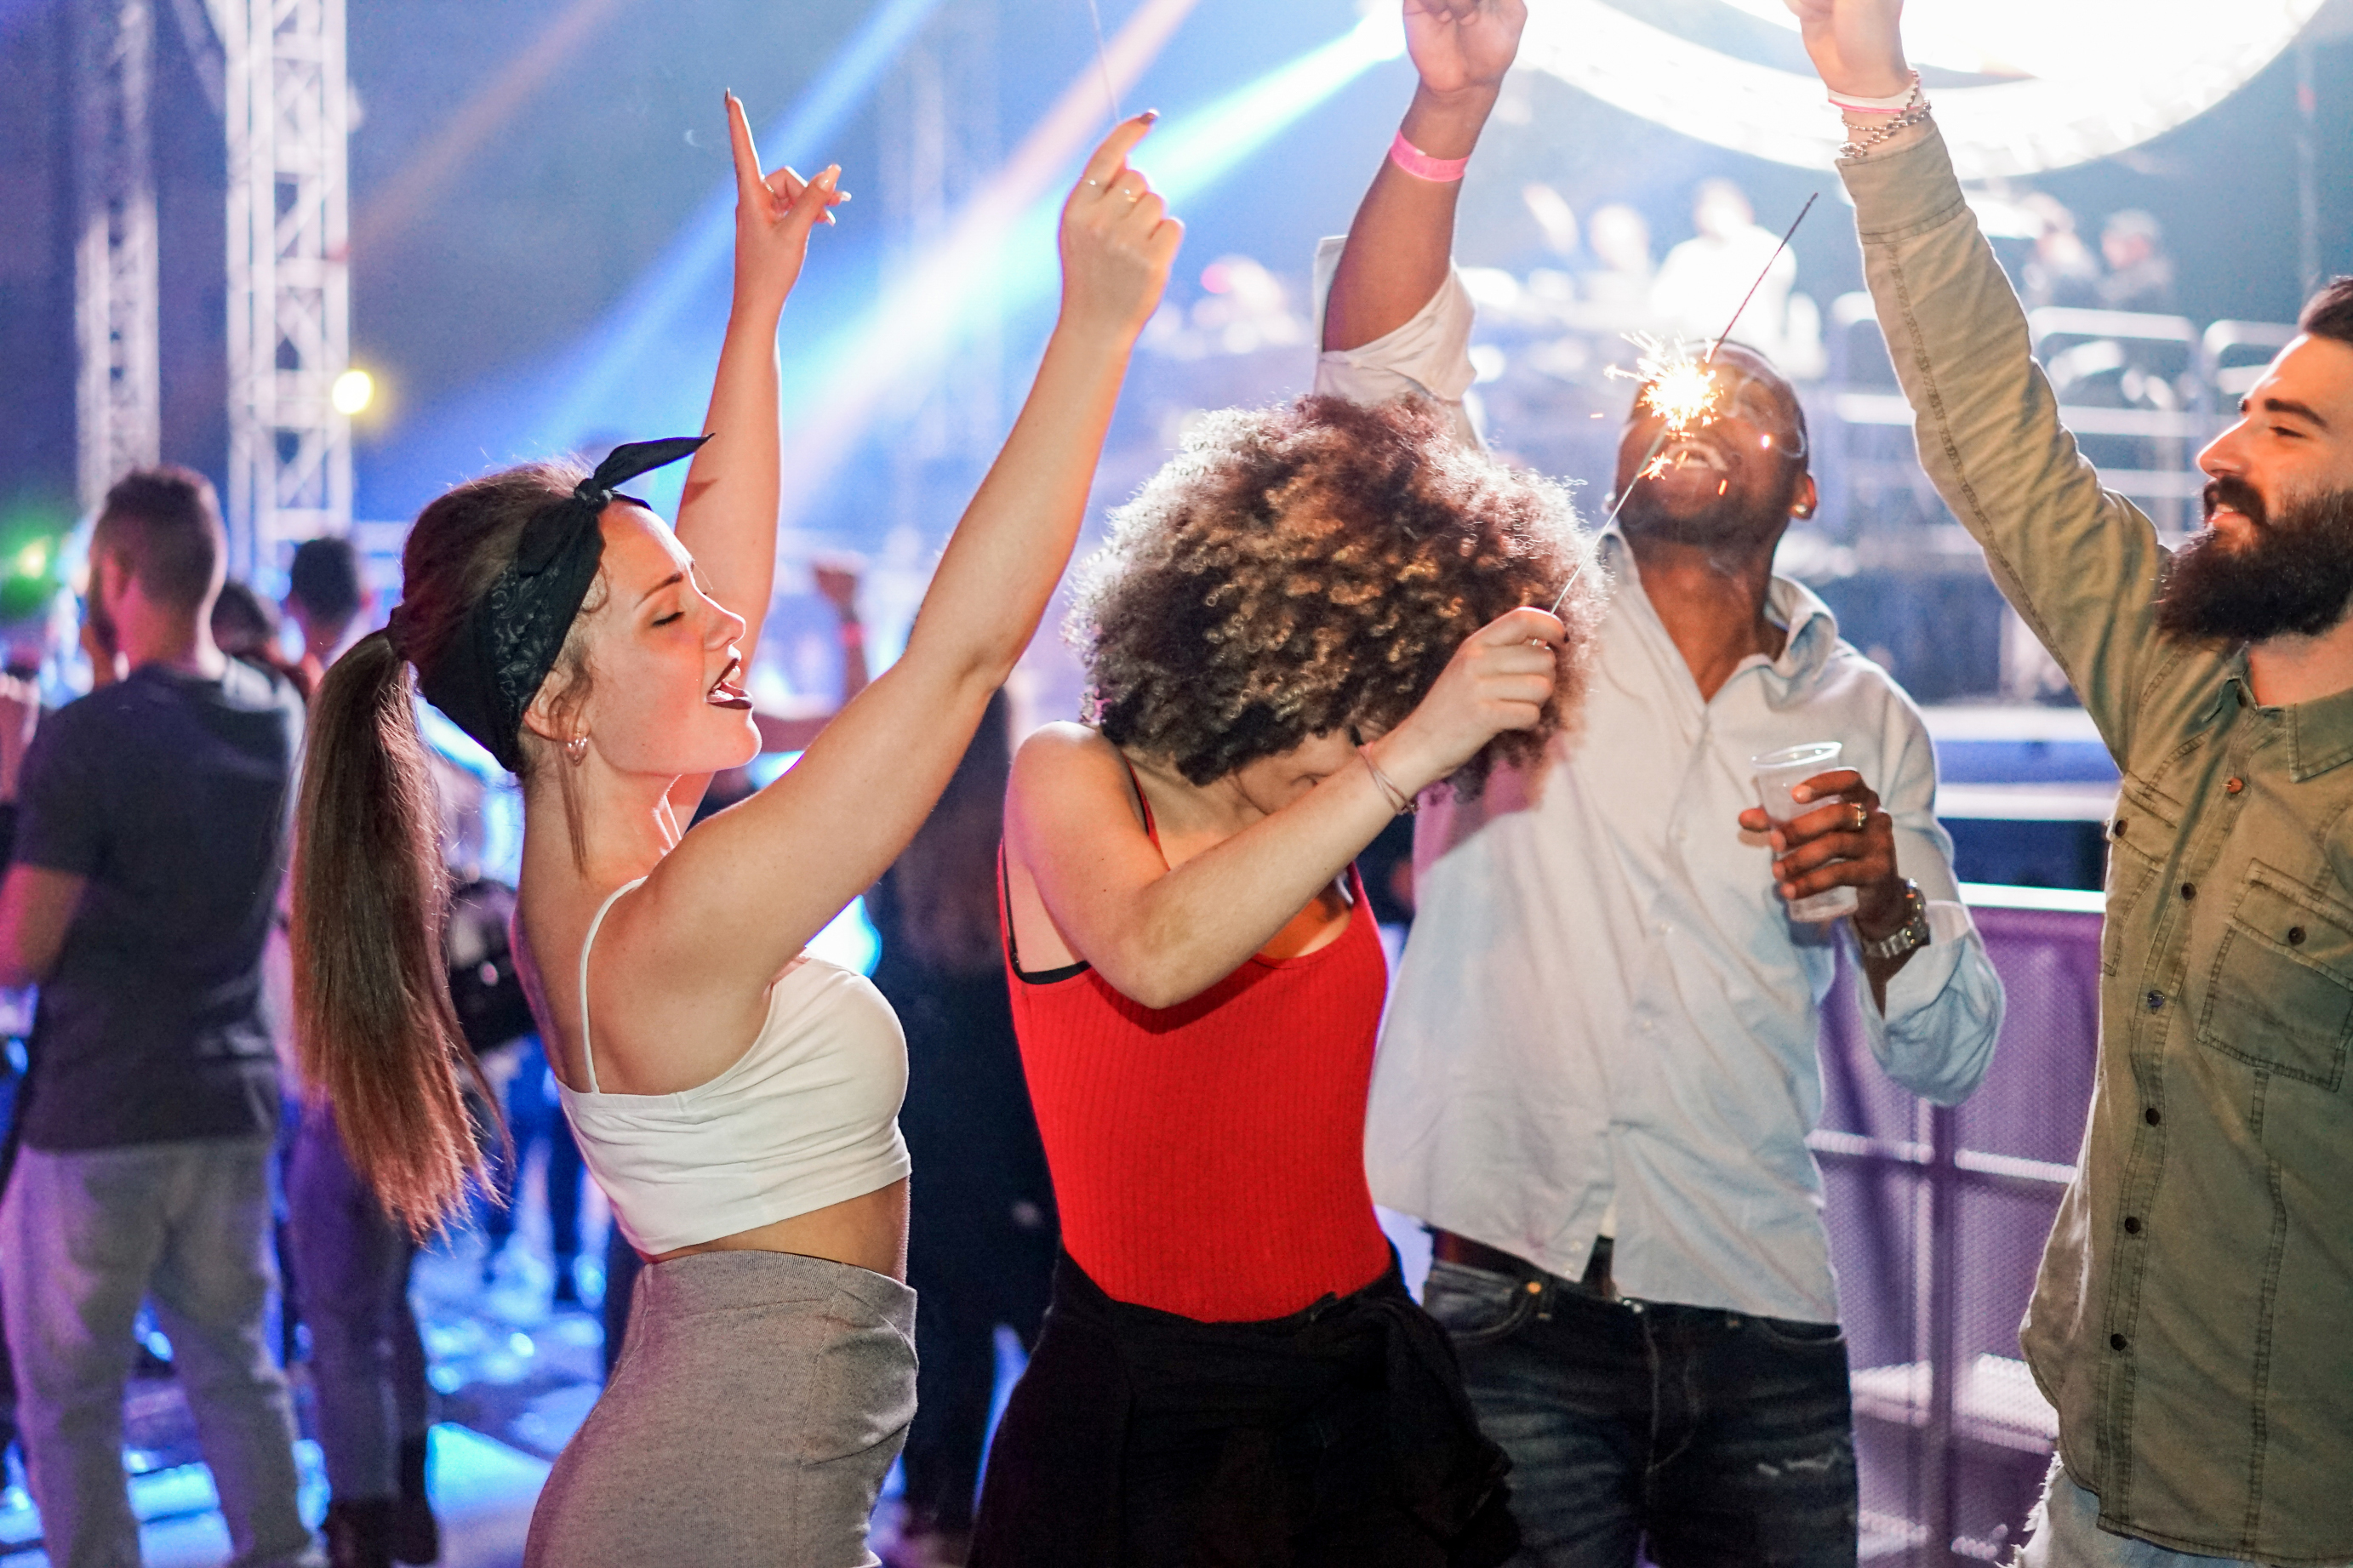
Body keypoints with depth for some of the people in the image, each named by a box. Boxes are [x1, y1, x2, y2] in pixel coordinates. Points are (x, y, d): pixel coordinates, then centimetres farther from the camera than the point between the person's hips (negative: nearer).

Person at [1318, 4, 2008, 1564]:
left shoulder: (1863, 719, 10)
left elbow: (1950, 1059, 10)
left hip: (1763, 1335, 2)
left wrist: (1887, 903, -10)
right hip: (1511, 1316, -2)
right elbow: (1379, 362, -10)